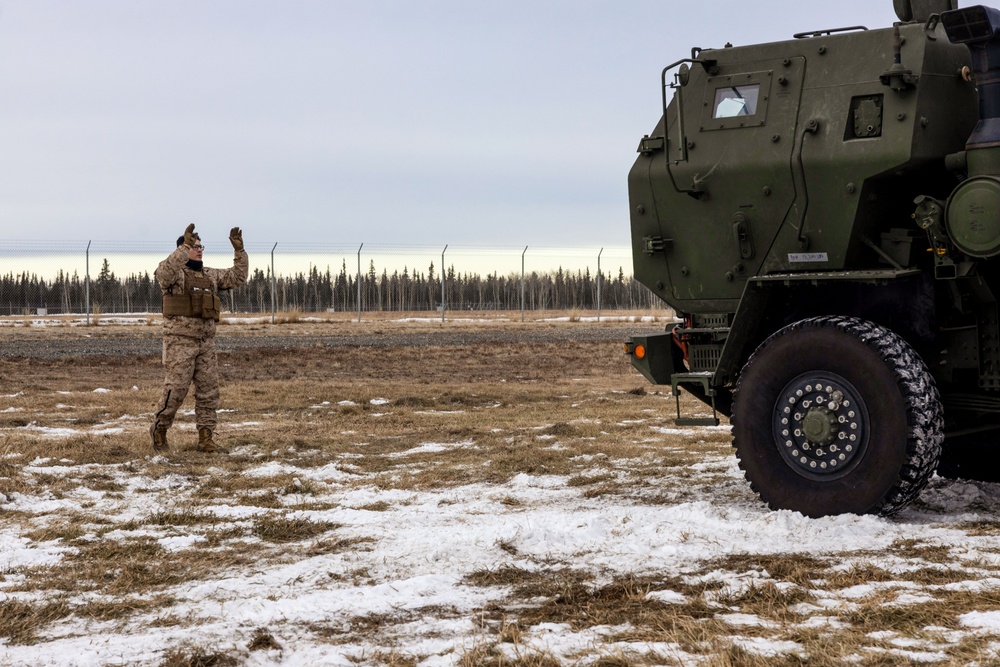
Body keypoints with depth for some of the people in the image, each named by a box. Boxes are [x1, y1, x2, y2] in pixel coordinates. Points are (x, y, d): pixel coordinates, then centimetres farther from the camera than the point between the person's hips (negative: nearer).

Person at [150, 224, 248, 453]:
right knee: (176, 389, -6)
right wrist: (184, 246, -39)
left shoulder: (210, 276, 14)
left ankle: (206, 439, 8)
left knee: (209, 391, 3)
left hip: (206, 341, 6)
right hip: (180, 341, -6)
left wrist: (239, 249, 1)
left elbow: (238, 276, 12)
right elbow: (164, 272, -29)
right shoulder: (174, 273, -5)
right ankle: (159, 429, 14)